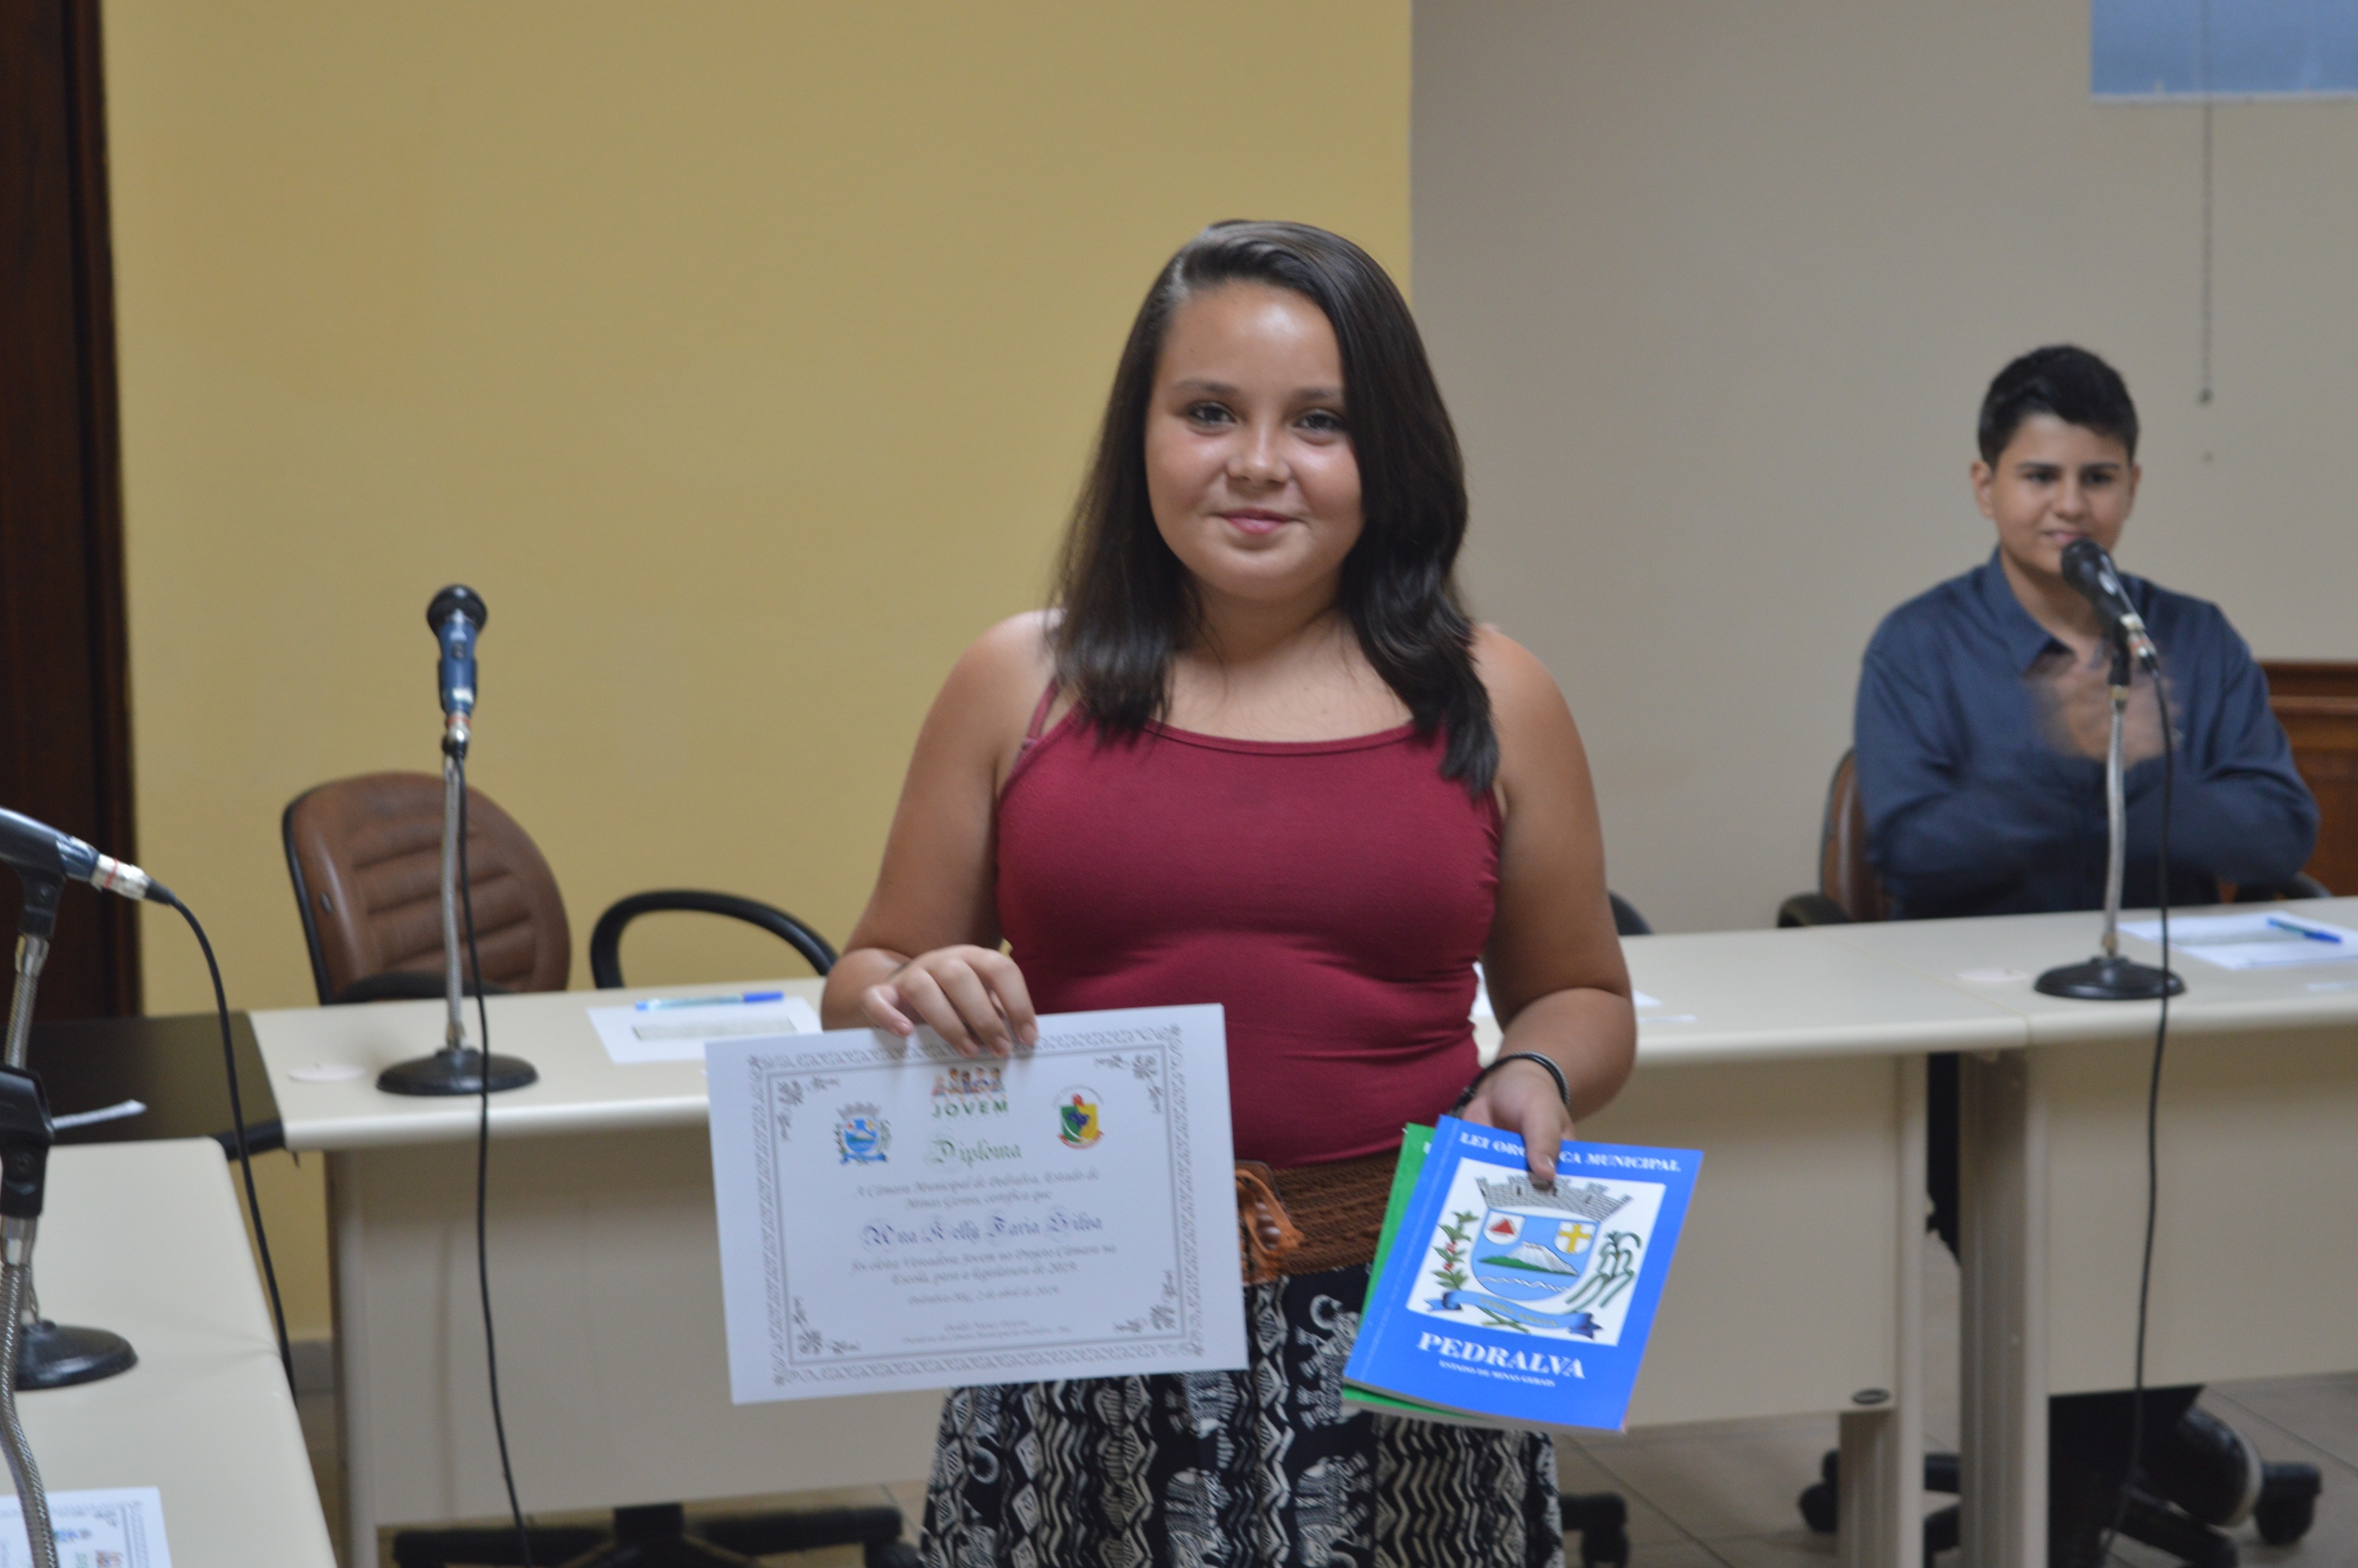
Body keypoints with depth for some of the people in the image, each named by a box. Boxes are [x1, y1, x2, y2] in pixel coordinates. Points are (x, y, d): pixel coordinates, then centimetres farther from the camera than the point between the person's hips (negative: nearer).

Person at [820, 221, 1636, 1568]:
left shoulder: (1489, 702, 6)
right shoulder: (1021, 687, 6)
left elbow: (1583, 999, 18)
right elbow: (868, 980, 13)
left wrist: (1537, 1079, -4)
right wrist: (907, 998, -9)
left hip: (1399, 1348, 0)